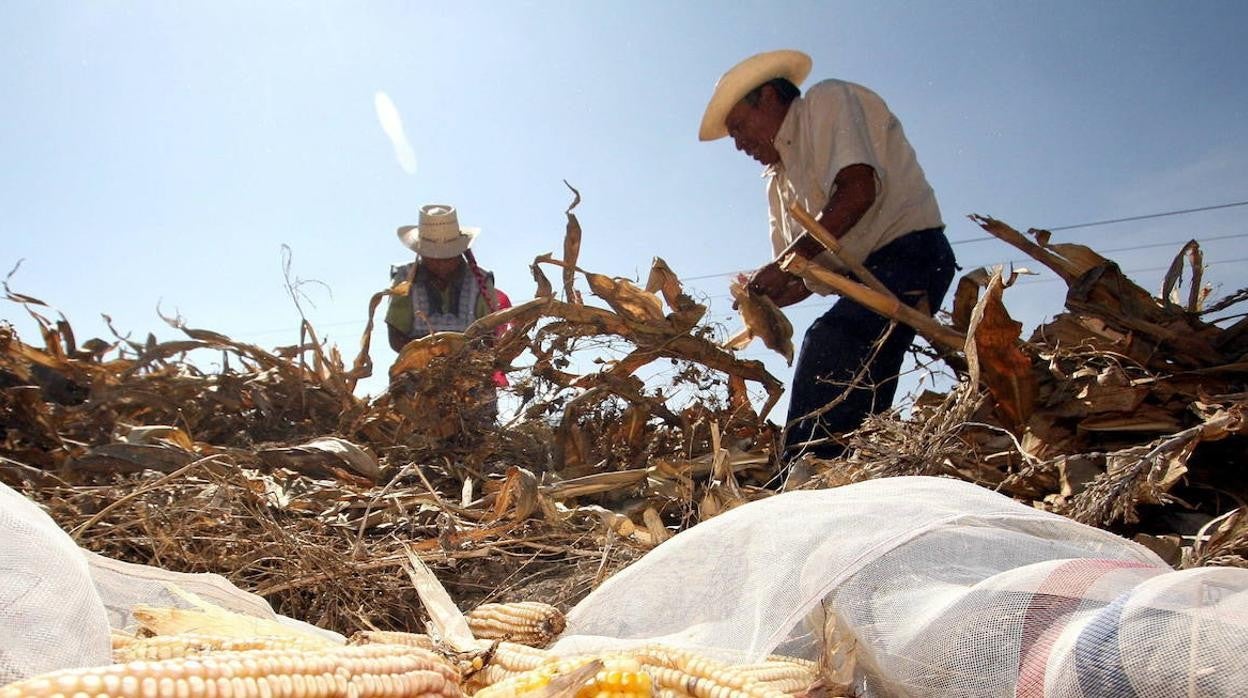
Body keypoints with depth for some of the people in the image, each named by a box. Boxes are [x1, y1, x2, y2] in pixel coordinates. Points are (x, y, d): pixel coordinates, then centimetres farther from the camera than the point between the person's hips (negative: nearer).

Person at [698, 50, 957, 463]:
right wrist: (761, 301, 0)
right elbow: (810, 278, 21)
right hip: (868, 276, 10)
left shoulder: (828, 100, 2)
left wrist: (788, 261, -16)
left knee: (829, 344, -28)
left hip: (907, 254, -10)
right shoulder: (779, 182, 25)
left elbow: (858, 190, -17)